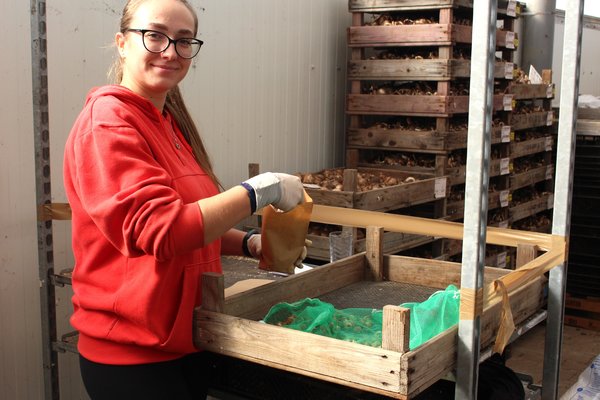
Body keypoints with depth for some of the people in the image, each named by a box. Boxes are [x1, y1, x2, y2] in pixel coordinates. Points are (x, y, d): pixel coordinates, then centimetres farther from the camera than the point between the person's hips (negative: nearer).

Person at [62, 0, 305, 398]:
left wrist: (250, 244, 2)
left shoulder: (170, 124, 9)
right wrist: (261, 190, -20)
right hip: (132, 354, -8)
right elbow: (160, 231, -24)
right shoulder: (108, 122, -16)